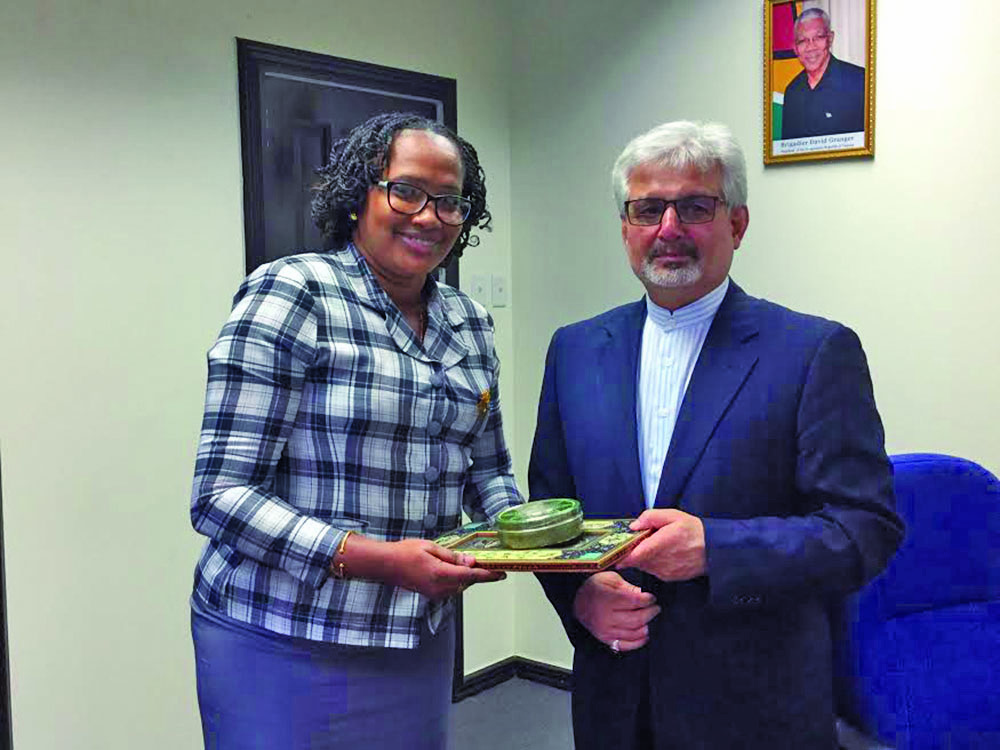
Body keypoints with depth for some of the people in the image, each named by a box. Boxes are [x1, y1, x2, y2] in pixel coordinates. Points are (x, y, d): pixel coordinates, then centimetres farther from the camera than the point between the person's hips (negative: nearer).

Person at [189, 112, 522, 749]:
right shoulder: (290, 295, -13)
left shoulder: (471, 324, 7)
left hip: (422, 641, 6)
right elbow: (220, 495, -18)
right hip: (282, 646, -6)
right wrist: (376, 558, -27)